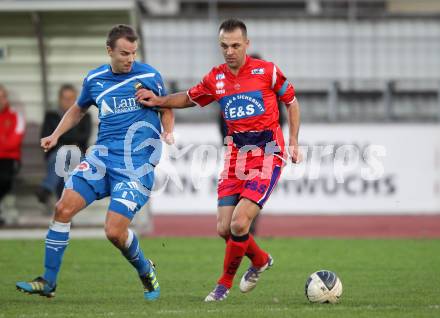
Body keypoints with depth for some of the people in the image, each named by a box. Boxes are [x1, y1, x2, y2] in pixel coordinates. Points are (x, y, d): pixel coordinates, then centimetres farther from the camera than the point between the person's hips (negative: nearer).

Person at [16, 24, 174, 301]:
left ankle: (146, 272, 18)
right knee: (64, 208, -11)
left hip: (137, 164, -4)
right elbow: (79, 109, 26)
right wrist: (56, 135, 14)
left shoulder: (149, 76, -2)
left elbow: (166, 109, 12)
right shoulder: (94, 79, 8)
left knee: (115, 231, -13)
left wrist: (168, 132, -8)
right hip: (103, 156, 4)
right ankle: (48, 282, 0)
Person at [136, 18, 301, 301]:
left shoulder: (266, 71, -5)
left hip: (268, 154, -5)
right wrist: (158, 101, 7)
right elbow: (189, 98, 23)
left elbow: (292, 102, 7)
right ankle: (260, 260, 30)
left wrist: (293, 143, 1)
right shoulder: (215, 79, 6)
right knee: (224, 229, -1)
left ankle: (225, 283, 5)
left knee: (239, 223, -17)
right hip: (236, 156, 5)